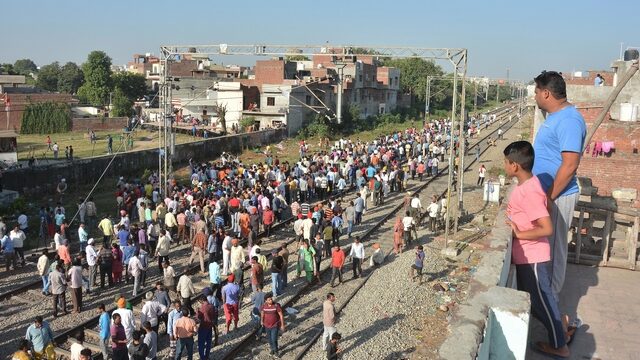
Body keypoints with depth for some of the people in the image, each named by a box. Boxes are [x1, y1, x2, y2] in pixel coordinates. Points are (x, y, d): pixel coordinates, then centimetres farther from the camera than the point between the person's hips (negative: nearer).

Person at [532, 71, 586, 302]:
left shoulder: (568, 120, -21)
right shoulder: (556, 117, 11)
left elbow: (570, 164, -26)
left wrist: (549, 197, -22)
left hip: (557, 197, -10)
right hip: (546, 194, 10)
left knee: (552, 247, 2)